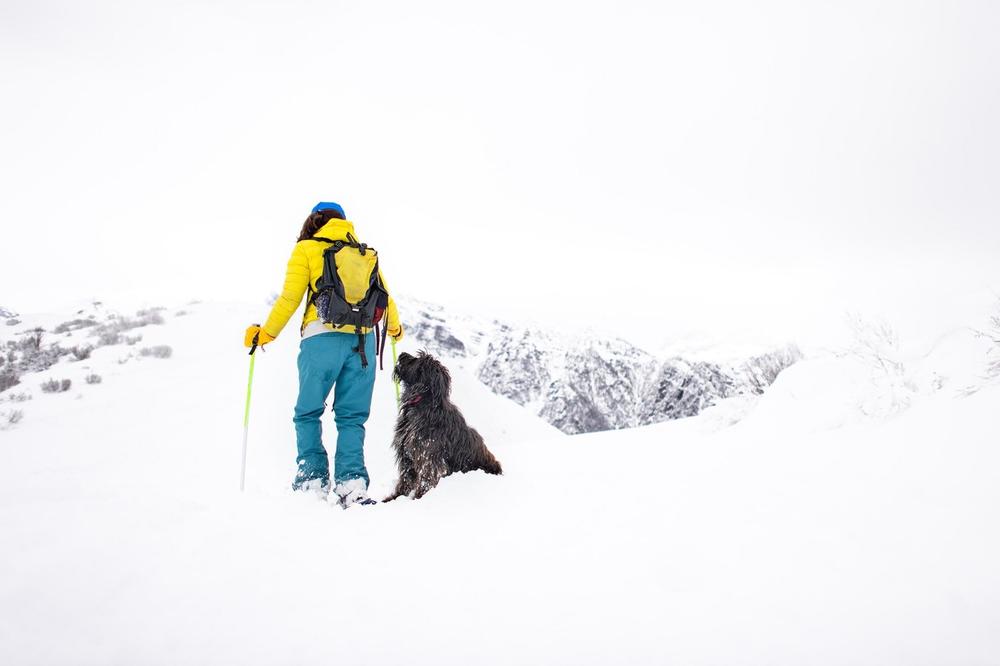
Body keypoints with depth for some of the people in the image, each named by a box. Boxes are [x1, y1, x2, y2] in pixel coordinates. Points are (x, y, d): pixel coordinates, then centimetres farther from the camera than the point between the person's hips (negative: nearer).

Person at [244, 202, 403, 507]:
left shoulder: (306, 250, 7)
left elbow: (289, 299, 1)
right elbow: (384, 298, 18)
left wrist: (265, 333, 13)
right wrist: (394, 328, 36)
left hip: (323, 338, -3)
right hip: (364, 340, 3)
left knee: (307, 413, 10)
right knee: (352, 417, 7)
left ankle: (313, 479, 5)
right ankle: (352, 483, -3)